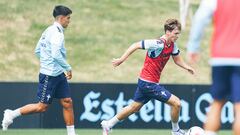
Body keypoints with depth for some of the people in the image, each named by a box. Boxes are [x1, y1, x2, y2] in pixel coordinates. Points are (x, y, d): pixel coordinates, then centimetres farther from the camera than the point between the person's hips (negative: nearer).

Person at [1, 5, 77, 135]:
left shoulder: (48, 31, 12)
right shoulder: (56, 33, -18)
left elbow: (37, 51, 17)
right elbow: (56, 55, -28)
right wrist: (68, 68, -17)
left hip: (58, 74, 10)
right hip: (49, 75, -10)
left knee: (67, 102, 5)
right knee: (42, 106, -3)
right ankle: (12, 114, 8)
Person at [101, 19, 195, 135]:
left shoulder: (172, 45, 3)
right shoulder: (158, 44, -23)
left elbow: (177, 59, 16)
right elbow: (136, 45, -18)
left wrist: (187, 67, -3)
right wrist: (121, 60, -16)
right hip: (148, 83, -9)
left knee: (134, 107, 21)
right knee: (176, 103, -9)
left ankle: (108, 124, 32)